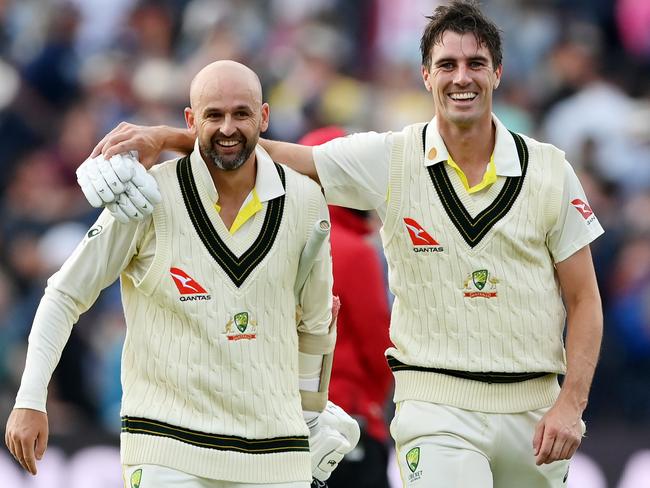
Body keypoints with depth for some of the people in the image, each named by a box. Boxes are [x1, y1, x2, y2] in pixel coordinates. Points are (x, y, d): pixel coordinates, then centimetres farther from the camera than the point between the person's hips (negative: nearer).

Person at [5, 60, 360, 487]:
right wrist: (30, 401, -5)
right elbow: (65, 296, 1)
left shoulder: (304, 200, 4)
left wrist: (311, 415, 26)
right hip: (168, 448, -3)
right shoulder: (148, 196, -5)